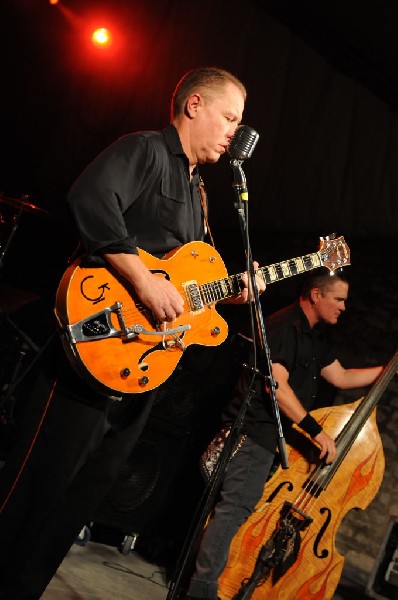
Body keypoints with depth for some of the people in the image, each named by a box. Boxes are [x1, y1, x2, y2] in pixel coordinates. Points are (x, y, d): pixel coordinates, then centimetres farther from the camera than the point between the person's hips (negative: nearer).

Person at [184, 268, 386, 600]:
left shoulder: (315, 336, 18)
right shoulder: (284, 326, -14)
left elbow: (341, 377, 24)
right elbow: (276, 385, -23)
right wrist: (316, 430, -22)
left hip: (278, 437, 10)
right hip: (254, 433, -10)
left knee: (237, 507, 10)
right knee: (236, 507, -15)